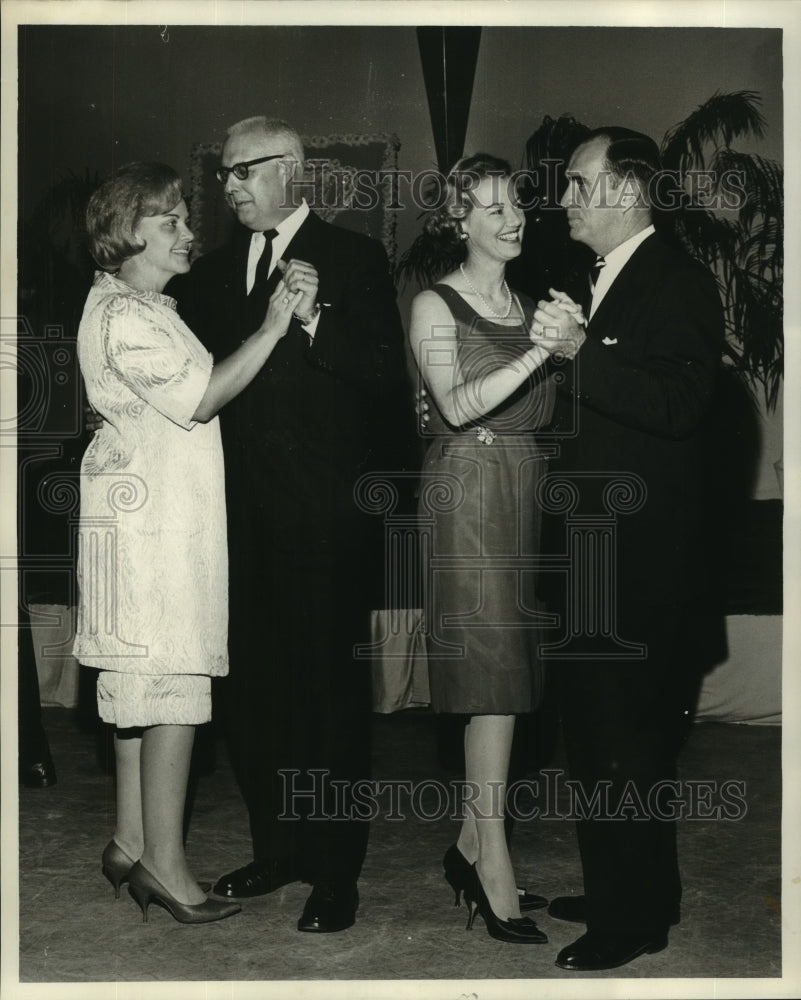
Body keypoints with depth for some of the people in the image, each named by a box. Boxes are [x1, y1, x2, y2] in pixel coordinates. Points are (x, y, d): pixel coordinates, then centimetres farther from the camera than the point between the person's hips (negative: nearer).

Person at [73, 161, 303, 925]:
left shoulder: (146, 309, 21)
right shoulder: (121, 312, -12)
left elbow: (192, 398, 18)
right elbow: (197, 398, -19)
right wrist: (270, 329, -17)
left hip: (151, 513, 11)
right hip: (153, 516, -11)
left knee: (140, 688, 12)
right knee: (171, 688, -9)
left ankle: (131, 845, 20)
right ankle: (163, 863, -3)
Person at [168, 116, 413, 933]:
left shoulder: (353, 259, 0)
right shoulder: (214, 270, 15)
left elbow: (387, 378, -9)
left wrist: (315, 317, -19)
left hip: (325, 514, -5)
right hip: (243, 513, 5)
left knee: (330, 690, 1)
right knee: (253, 689, 9)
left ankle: (335, 870, 11)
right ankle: (276, 848, 24)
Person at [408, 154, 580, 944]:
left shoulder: (531, 308, 15)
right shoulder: (436, 306, -2)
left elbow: (547, 412, 12)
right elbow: (458, 405, -17)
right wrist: (539, 351, -24)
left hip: (525, 492, 6)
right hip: (467, 488, -6)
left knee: (503, 674, 7)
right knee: (494, 675, -10)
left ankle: (468, 847, 17)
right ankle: (494, 872, -6)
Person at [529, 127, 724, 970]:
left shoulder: (677, 282, -10)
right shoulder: (596, 280, 16)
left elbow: (677, 403, -24)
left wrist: (581, 350, -28)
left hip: (641, 560, -9)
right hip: (588, 548, 9)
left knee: (628, 740, -2)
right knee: (593, 732, 17)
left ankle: (632, 919, 11)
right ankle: (618, 891, 31)